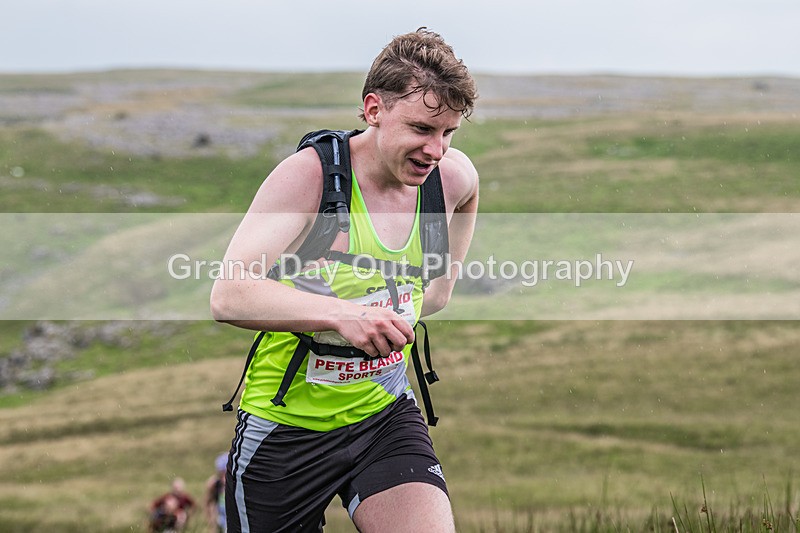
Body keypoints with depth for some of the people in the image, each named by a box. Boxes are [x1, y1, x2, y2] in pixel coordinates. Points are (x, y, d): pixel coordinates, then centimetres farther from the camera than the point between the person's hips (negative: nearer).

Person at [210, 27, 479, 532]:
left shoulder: (453, 177, -4)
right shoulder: (309, 174, -19)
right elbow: (228, 296, -30)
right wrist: (340, 314, -40)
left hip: (385, 412, 3)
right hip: (287, 425, -3)